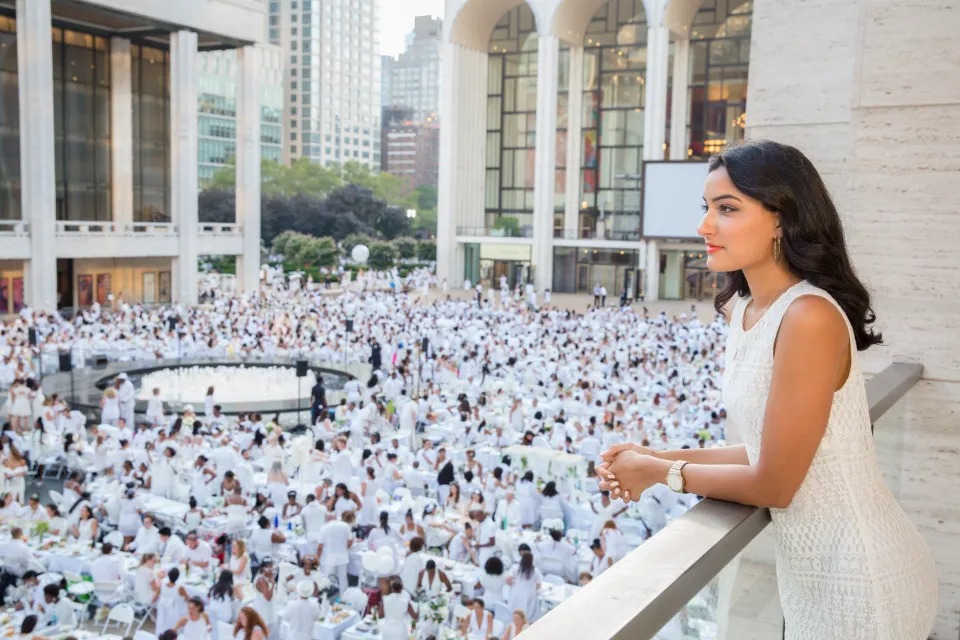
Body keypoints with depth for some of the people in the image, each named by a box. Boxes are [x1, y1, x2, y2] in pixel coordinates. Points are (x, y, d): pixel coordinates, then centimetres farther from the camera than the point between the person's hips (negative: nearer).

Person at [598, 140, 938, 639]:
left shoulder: (809, 317, -26)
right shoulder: (747, 312, 1)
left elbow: (773, 484, -21)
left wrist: (662, 473, -10)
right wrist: (657, 458, -1)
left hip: (859, 579, -8)